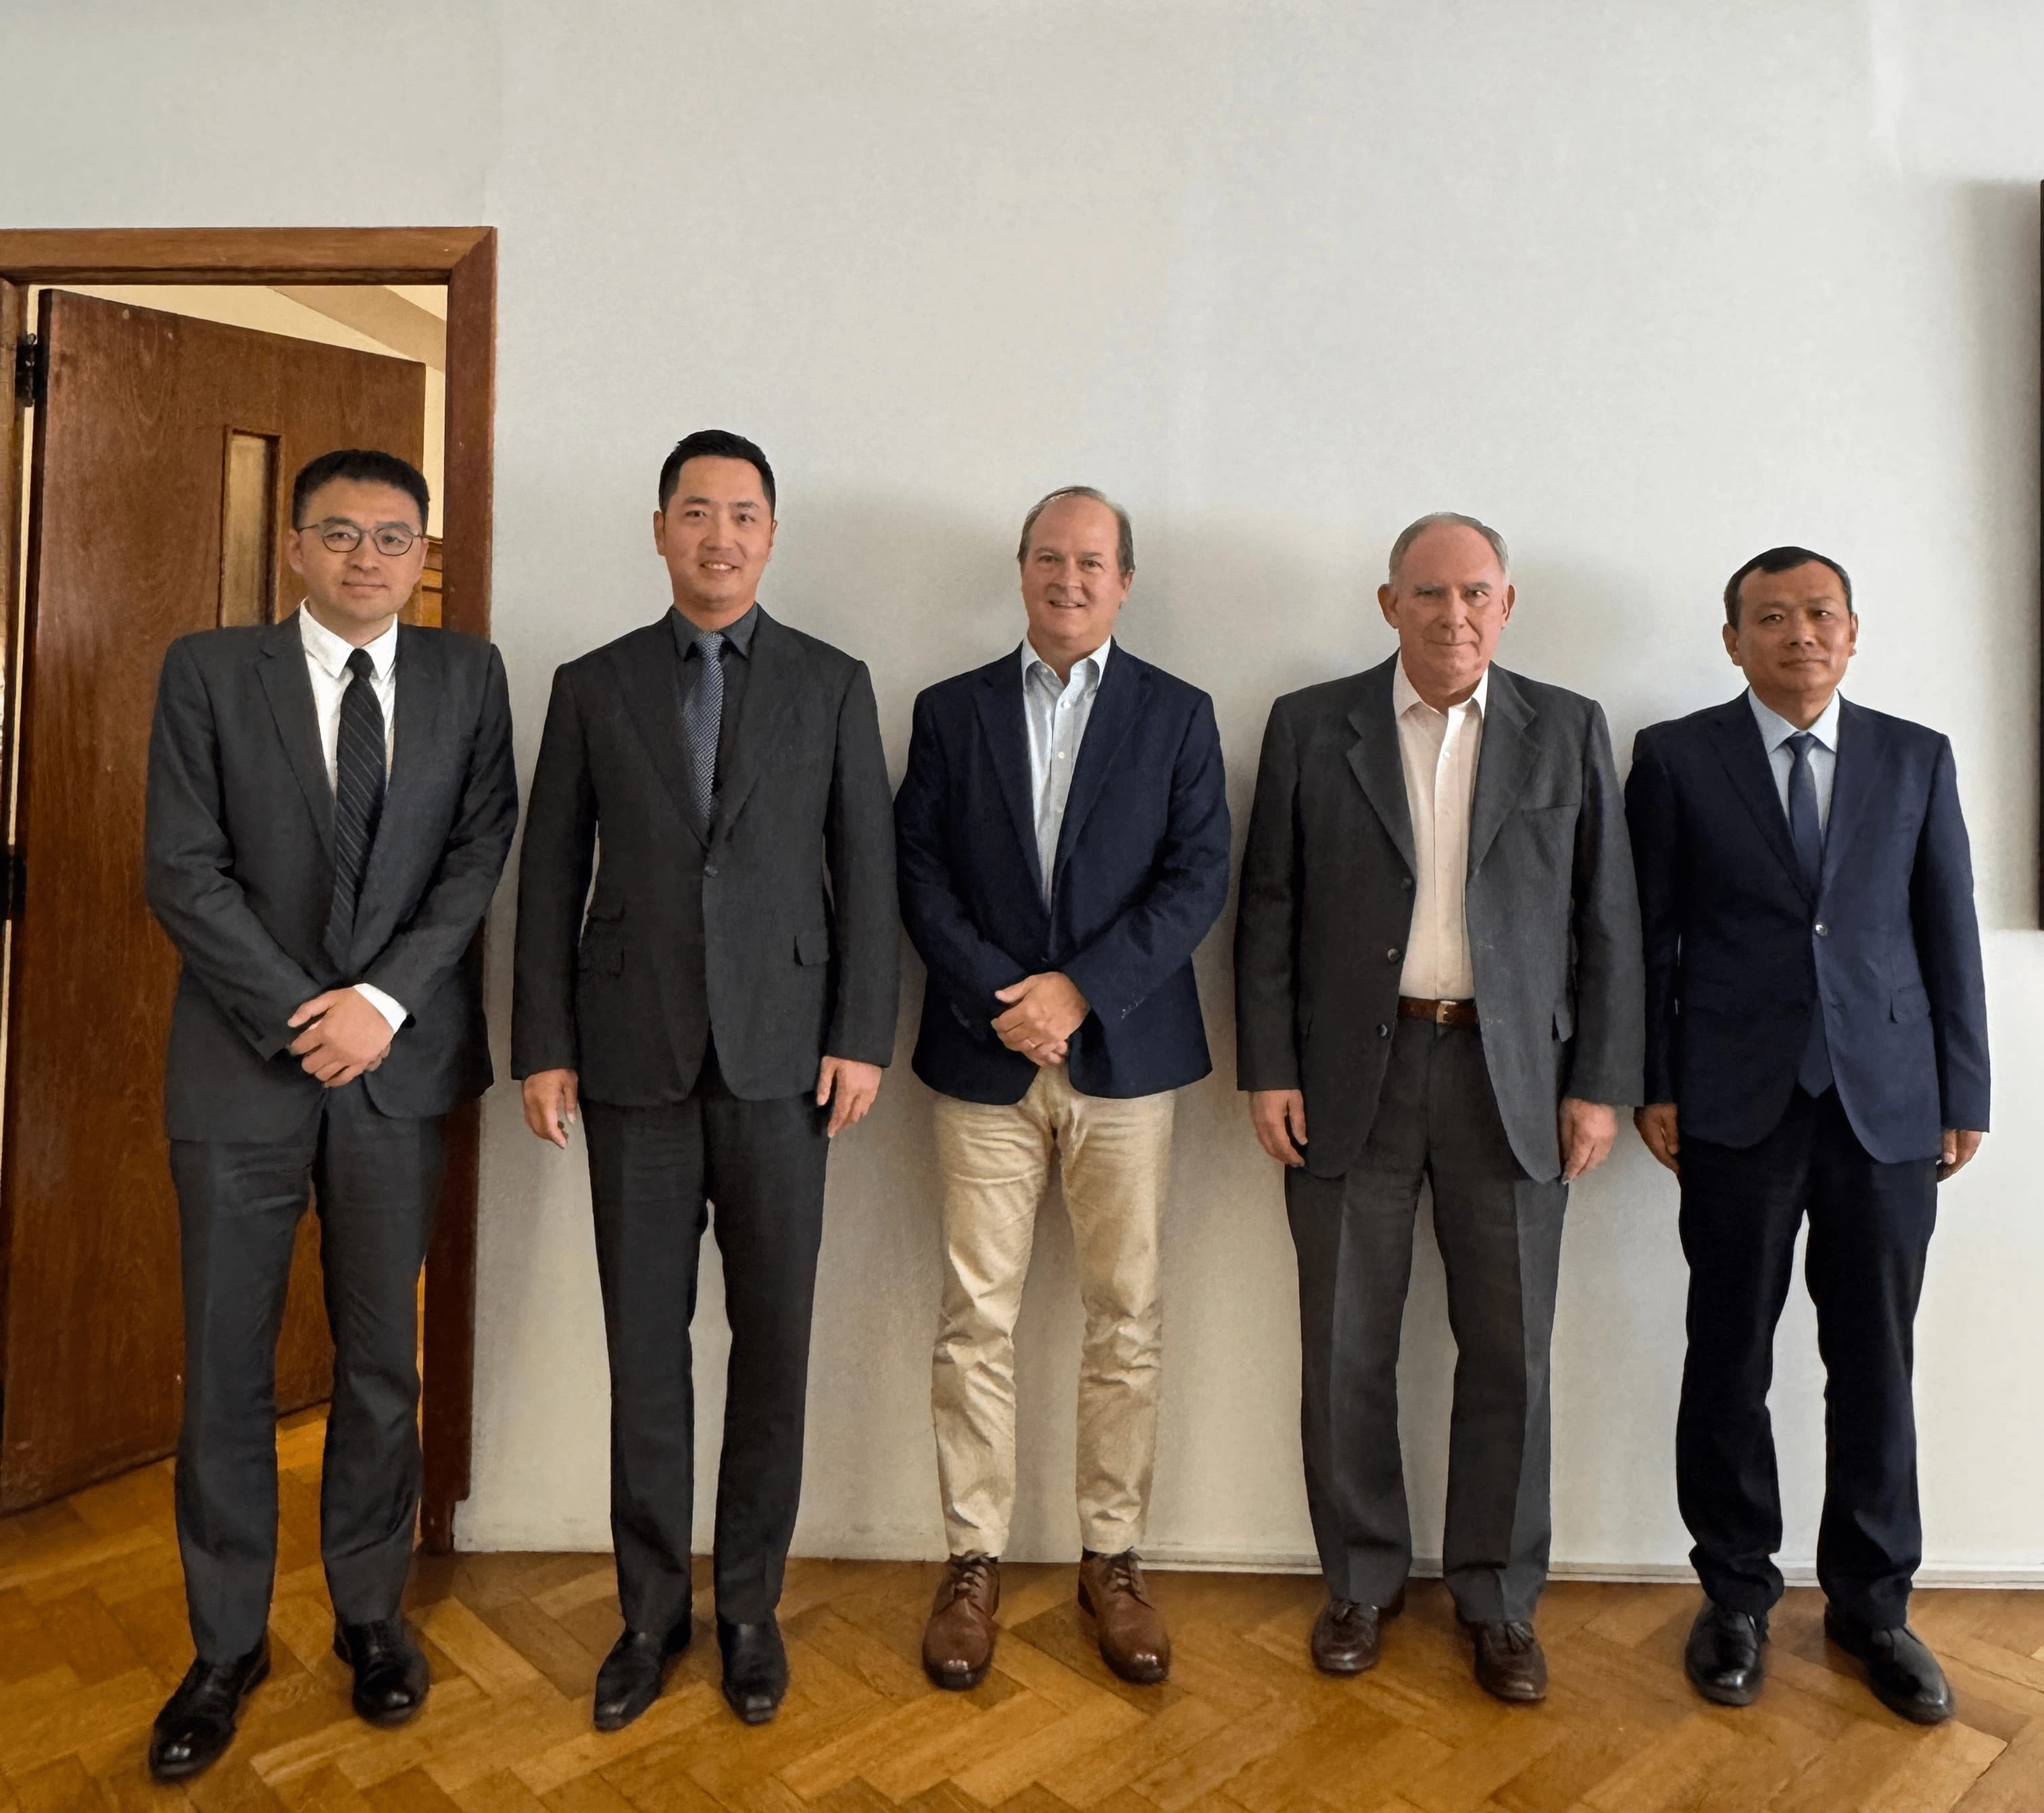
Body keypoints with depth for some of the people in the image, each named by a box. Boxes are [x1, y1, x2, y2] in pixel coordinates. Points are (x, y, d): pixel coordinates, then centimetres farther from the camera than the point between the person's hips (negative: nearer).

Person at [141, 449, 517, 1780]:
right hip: (243, 1065, 0)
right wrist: (303, 1016, -11)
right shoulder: (209, 672, 2)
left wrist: (384, 998, -11)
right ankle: (229, 1643, 25)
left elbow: (483, 853, -1)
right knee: (227, 1369, 8)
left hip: (400, 1068, 1)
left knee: (383, 1362, 11)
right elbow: (185, 873, -4)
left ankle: (372, 1612, 28)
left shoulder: (467, 677, 6)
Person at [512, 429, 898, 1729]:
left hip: (779, 1058, 0)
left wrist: (864, 1037, -5)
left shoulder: (833, 684, 6)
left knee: (772, 1341, 7)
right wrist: (542, 1047, 0)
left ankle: (751, 1605, 25)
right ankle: (652, 1608, 25)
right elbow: (550, 877, 6)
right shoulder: (593, 687, 8)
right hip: (634, 1058, 1)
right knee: (646, 1345, 8)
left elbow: (868, 871, 2)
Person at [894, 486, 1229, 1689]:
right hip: (986, 1054, 1)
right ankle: (975, 1562, 19)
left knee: (1127, 1319, 6)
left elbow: (1200, 878, -3)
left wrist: (1080, 990, -13)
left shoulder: (1178, 715, 7)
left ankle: (1114, 1558, 22)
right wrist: (1001, 998, -11)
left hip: (1125, 1055, 0)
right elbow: (921, 872, 2)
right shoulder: (953, 711, 9)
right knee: (977, 1320, 4)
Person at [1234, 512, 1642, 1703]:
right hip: (1352, 1074, 0)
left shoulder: (1569, 732, 6)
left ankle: (1500, 1600, 27)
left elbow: (1609, 920, 5)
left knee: (1509, 1355, 8)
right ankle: (1364, 1581, 28)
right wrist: (1268, 1070, -4)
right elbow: (1268, 911, 2)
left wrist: (1601, 1084, 0)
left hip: (1510, 1078, 1)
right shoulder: (1311, 727, 4)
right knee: (1347, 1350, 8)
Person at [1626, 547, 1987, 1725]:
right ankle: (1737, 1596, 24)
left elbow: (1952, 936, 9)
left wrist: (1964, 1097, 6)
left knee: (1876, 1365, 9)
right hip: (1738, 1106, -2)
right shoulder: (1675, 758, 2)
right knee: (1731, 1358, 7)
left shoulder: (1918, 759, 8)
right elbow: (1648, 934, 1)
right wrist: (1652, 1086, -3)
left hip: (1889, 1104, 2)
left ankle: (1871, 1601, 28)